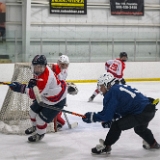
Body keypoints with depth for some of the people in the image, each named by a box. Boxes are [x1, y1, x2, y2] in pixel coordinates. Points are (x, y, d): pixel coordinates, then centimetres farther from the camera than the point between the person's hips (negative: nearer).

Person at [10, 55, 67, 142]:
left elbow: (34, 95, -33)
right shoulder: (38, 71, -11)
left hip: (57, 100, -9)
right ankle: (34, 126, 47)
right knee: (33, 111, 16)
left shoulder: (45, 79, -39)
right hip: (45, 96, 9)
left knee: (41, 118, -6)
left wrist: (21, 88, -30)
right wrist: (32, 82, -11)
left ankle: (40, 134, 25)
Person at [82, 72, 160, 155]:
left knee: (117, 126, -5)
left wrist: (92, 116, -2)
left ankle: (105, 146, 4)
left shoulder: (112, 93, -11)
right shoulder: (120, 87, 17)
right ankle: (152, 143, 57)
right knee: (140, 128, 38)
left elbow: (106, 115, -13)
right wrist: (110, 119, 13)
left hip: (140, 113, -10)